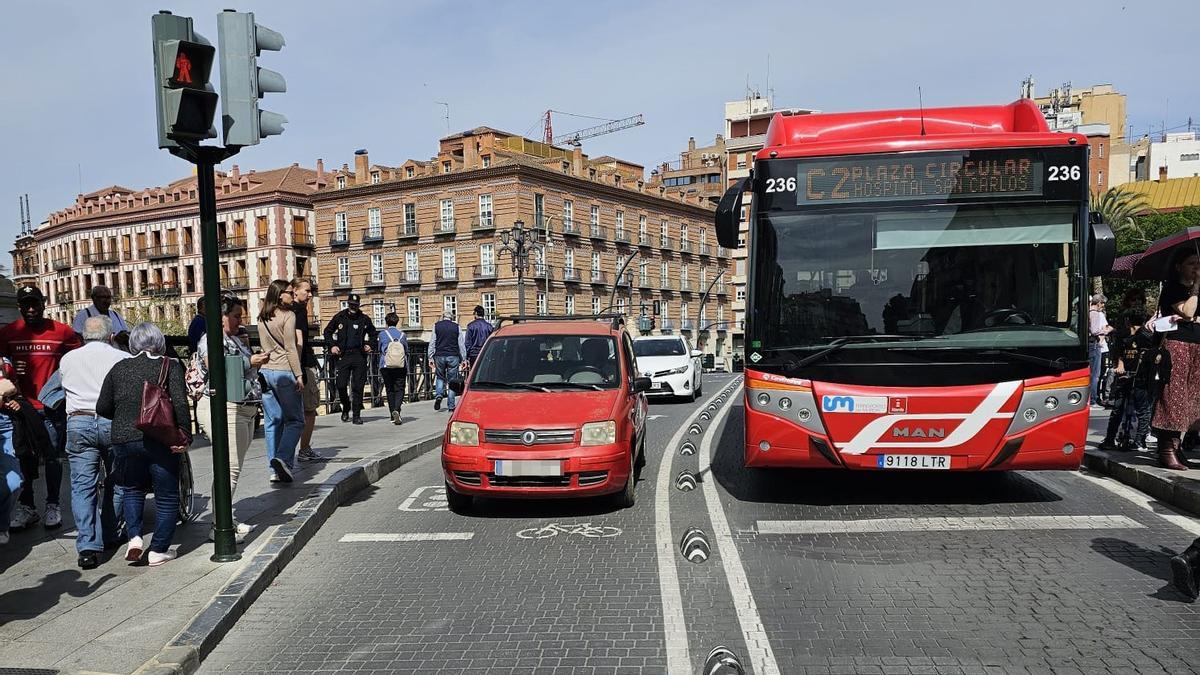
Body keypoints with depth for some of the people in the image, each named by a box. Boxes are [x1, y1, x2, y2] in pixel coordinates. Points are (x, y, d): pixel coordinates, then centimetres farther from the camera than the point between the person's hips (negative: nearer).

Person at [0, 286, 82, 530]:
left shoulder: (63, 332, -4)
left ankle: (53, 505, 17)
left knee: (53, 457, 6)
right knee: (24, 458, 9)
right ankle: (26, 506, 19)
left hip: (53, 407, -2)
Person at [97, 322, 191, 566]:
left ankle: (134, 536, 9)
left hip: (124, 439, 3)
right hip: (160, 440, -3)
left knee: (133, 489, 25)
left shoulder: (119, 368, 7)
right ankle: (159, 550, 13)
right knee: (166, 495, 9)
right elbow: (180, 403, -14)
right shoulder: (170, 366, -3)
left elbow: (102, 408, 9)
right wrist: (185, 435, -8)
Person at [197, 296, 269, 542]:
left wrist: (256, 363, 10)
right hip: (223, 409, -10)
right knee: (230, 469, -10)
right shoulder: (210, 340, -10)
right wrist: (250, 362, -17)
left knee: (234, 467, 12)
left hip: (244, 409, 10)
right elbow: (218, 371, -21)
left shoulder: (235, 339, 19)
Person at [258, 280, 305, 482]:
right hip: (284, 372, -7)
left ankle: (275, 469, 10)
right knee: (295, 420, 1)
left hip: (265, 371, 7)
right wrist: (298, 375, -10)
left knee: (272, 422, 9)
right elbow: (291, 348, -12)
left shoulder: (262, 318, 12)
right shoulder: (288, 316, -9)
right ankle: (283, 458, -17)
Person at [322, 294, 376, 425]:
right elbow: (327, 331, 15)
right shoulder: (339, 317, 6)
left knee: (358, 386, -1)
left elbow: (372, 334, 22)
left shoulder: (364, 319, 8)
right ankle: (346, 408, 21)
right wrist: (332, 345, 2)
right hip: (343, 355, 0)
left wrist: (369, 345, 6)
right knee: (341, 384, -5)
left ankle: (357, 415, 5)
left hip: (359, 355, 0)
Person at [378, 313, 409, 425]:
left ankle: (393, 415, 11)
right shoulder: (402, 334, 6)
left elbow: (380, 351, 10)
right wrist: (407, 370, 18)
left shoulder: (382, 334, 2)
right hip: (401, 367, 0)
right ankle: (396, 410, -22)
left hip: (386, 366, 0)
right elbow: (407, 352, 11)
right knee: (399, 389, 2)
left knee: (390, 390, 10)